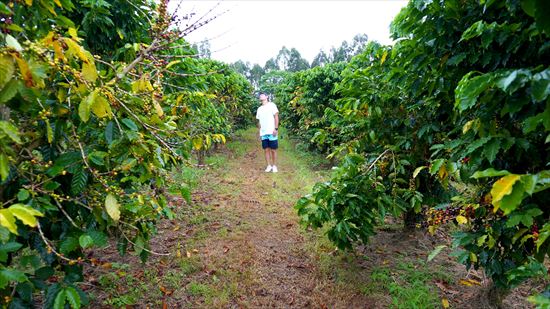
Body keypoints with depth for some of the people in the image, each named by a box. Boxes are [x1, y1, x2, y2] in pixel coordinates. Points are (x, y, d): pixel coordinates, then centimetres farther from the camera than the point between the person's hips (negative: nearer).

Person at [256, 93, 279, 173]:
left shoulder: (271, 105, 0)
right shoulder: (259, 109, 16)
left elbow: (276, 116, -5)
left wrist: (276, 129, -13)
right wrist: (259, 132, 13)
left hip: (271, 132, -5)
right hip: (263, 133, 5)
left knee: (273, 150, 1)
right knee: (266, 150, 5)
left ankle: (274, 166, 11)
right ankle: (269, 166, 13)